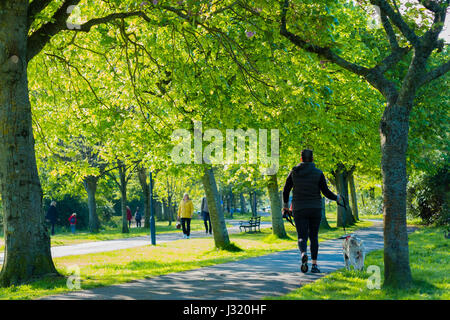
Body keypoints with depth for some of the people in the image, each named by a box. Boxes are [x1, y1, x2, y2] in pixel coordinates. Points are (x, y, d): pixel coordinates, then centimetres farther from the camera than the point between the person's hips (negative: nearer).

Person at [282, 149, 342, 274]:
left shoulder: (294, 172, 0)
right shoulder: (318, 173, -3)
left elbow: (285, 191, 4)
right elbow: (326, 192, -4)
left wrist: (285, 206, 19)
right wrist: (337, 197, 16)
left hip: (299, 210, 0)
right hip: (315, 209, 0)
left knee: (302, 237, 0)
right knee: (314, 237, 14)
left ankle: (304, 254, -32)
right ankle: (314, 264, 9)